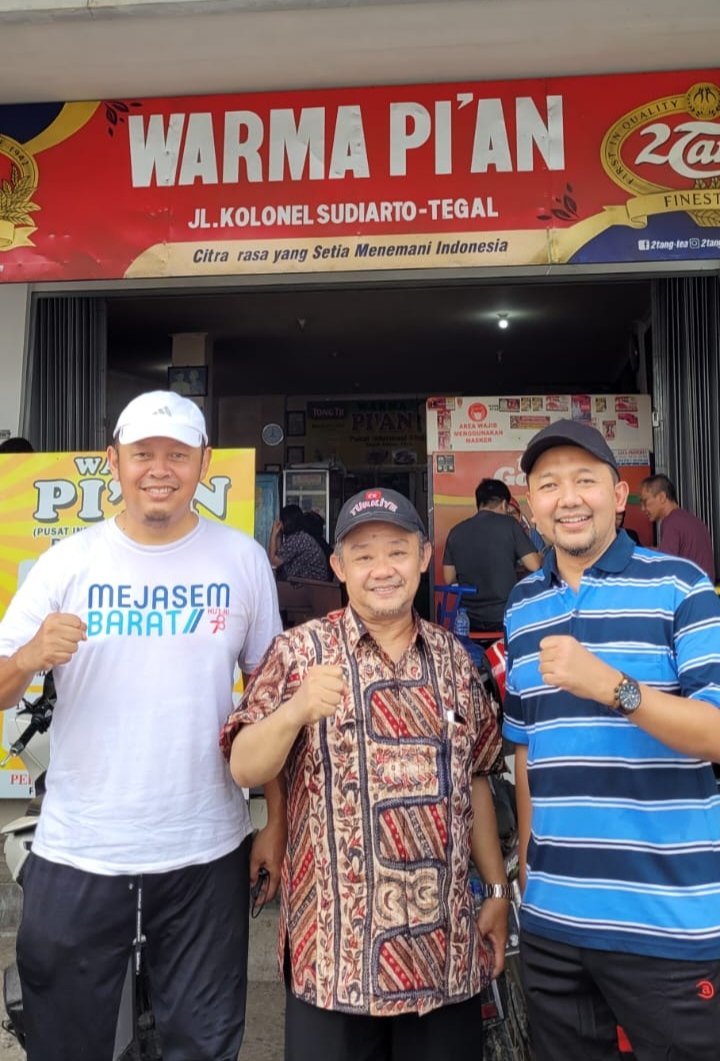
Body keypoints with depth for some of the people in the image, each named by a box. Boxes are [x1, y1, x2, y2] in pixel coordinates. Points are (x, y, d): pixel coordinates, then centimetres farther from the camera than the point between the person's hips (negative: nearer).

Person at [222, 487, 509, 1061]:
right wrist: (295, 711, -28)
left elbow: (475, 779, 12)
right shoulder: (302, 650, -6)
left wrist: (498, 890, 11)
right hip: (337, 945, -3)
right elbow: (244, 769, -10)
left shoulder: (452, 656, 6)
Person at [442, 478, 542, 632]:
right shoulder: (509, 524, -8)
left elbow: (449, 579, 3)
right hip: (505, 617, -3)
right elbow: (534, 566, -10)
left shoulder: (456, 531, 0)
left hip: (470, 619, 3)